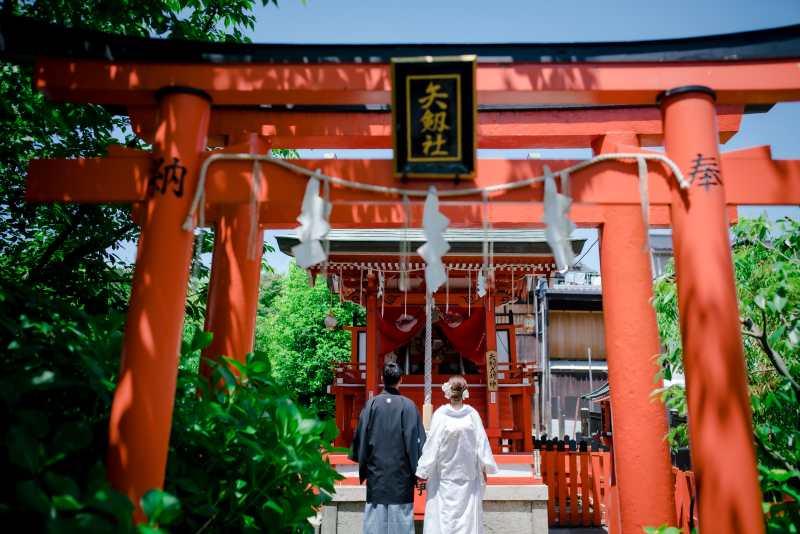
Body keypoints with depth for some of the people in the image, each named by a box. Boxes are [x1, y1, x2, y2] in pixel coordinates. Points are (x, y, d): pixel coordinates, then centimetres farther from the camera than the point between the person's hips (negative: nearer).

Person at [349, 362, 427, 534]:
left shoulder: (371, 404, -2)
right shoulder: (408, 405, -6)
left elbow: (361, 436, 3)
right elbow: (416, 438, -5)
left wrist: (363, 467, 15)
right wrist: (418, 470, 3)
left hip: (376, 470, 1)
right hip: (401, 472, -1)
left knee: (376, 518, 8)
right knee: (401, 515, 6)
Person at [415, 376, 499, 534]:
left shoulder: (440, 414, -11)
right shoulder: (472, 414, -7)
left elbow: (432, 444, -8)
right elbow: (481, 442, -1)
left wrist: (423, 472, 0)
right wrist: (485, 468, 11)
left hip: (444, 475, -1)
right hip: (468, 474, 2)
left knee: (444, 514, 6)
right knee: (467, 514, 12)